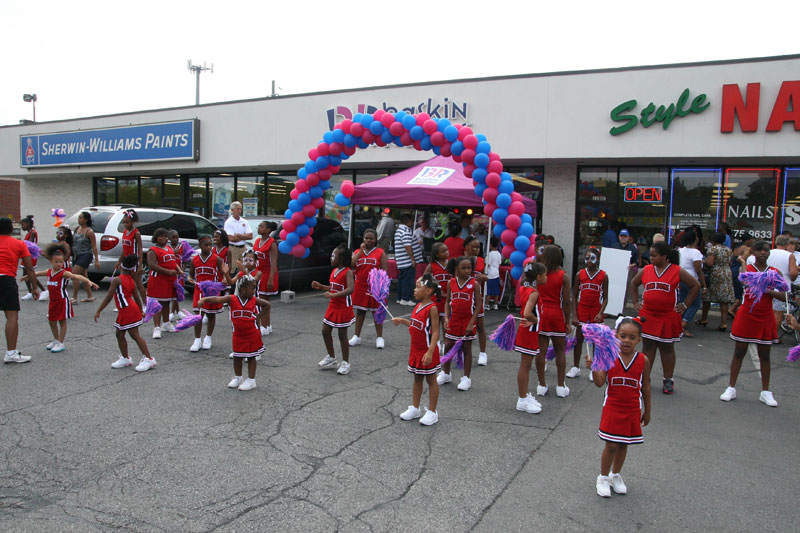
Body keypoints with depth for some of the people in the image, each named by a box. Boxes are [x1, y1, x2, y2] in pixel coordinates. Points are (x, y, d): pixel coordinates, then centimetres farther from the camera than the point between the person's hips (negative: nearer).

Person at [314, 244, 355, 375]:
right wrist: (320, 286, 9)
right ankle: (331, 358, 29)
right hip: (333, 307, 8)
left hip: (343, 308, -8)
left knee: (342, 335, 0)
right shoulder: (334, 271, 7)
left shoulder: (348, 272, -18)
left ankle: (345, 363, 15)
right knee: (325, 331, 12)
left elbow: (350, 289, -32)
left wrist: (333, 295, -36)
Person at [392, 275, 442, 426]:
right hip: (416, 349, 8)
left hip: (428, 351, -8)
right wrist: (403, 321, 9)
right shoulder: (418, 306, 5)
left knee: (431, 380, 6)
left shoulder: (432, 308, -20)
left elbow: (435, 331, -23)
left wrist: (430, 352, -28)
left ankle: (432, 412, 17)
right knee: (417, 379, 18)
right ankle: (414, 409, 30)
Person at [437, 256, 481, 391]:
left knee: (467, 348, 7)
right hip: (453, 320, 3)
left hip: (468, 321, -3)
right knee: (448, 346, 9)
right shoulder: (451, 283, -1)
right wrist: (446, 318, -6)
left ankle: (466, 378, 18)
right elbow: (448, 301, 6)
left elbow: (478, 304, -7)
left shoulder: (474, 284, -9)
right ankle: (446, 374, 28)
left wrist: (472, 322, -13)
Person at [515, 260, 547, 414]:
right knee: (525, 366, 0)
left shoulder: (523, 288, 4)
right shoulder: (534, 293, -22)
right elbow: (527, 314, -33)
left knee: (526, 365, 18)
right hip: (530, 332, -9)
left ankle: (525, 395, 30)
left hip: (526, 331, 9)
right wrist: (536, 320, -17)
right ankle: (522, 401, 10)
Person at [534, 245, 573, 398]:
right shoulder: (563, 276, -6)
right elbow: (566, 301, -6)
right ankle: (561, 386, 15)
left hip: (540, 314, 1)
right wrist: (568, 322, 1)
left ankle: (542, 385, 12)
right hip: (557, 316, -1)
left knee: (541, 350, 6)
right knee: (560, 351, 11)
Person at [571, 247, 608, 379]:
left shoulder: (603, 275, -3)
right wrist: (574, 315, -4)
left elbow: (605, 298, -1)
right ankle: (576, 367, 17)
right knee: (578, 339, 6)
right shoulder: (580, 274, 0)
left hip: (596, 311, -1)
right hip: (582, 310, 1)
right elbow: (574, 296, 2)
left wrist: (601, 313, -14)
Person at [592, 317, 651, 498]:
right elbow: (599, 383, -18)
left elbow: (645, 388, 5)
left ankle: (615, 475, 37)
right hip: (612, 408, -2)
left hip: (632, 411, 2)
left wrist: (647, 411, 11)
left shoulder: (643, 360, -6)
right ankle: (603, 478, 23)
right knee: (611, 445, 1)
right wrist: (594, 369, -37)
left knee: (623, 444, 14)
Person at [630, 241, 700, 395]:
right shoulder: (646, 270, 4)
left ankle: (668, 380, 18)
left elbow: (695, 286, 1)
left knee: (667, 348, 7)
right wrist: (635, 302, 10)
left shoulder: (677, 271, -4)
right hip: (647, 315, 2)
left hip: (668, 317, -2)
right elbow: (633, 284, 19)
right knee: (647, 346, 6)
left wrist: (684, 305, -3)